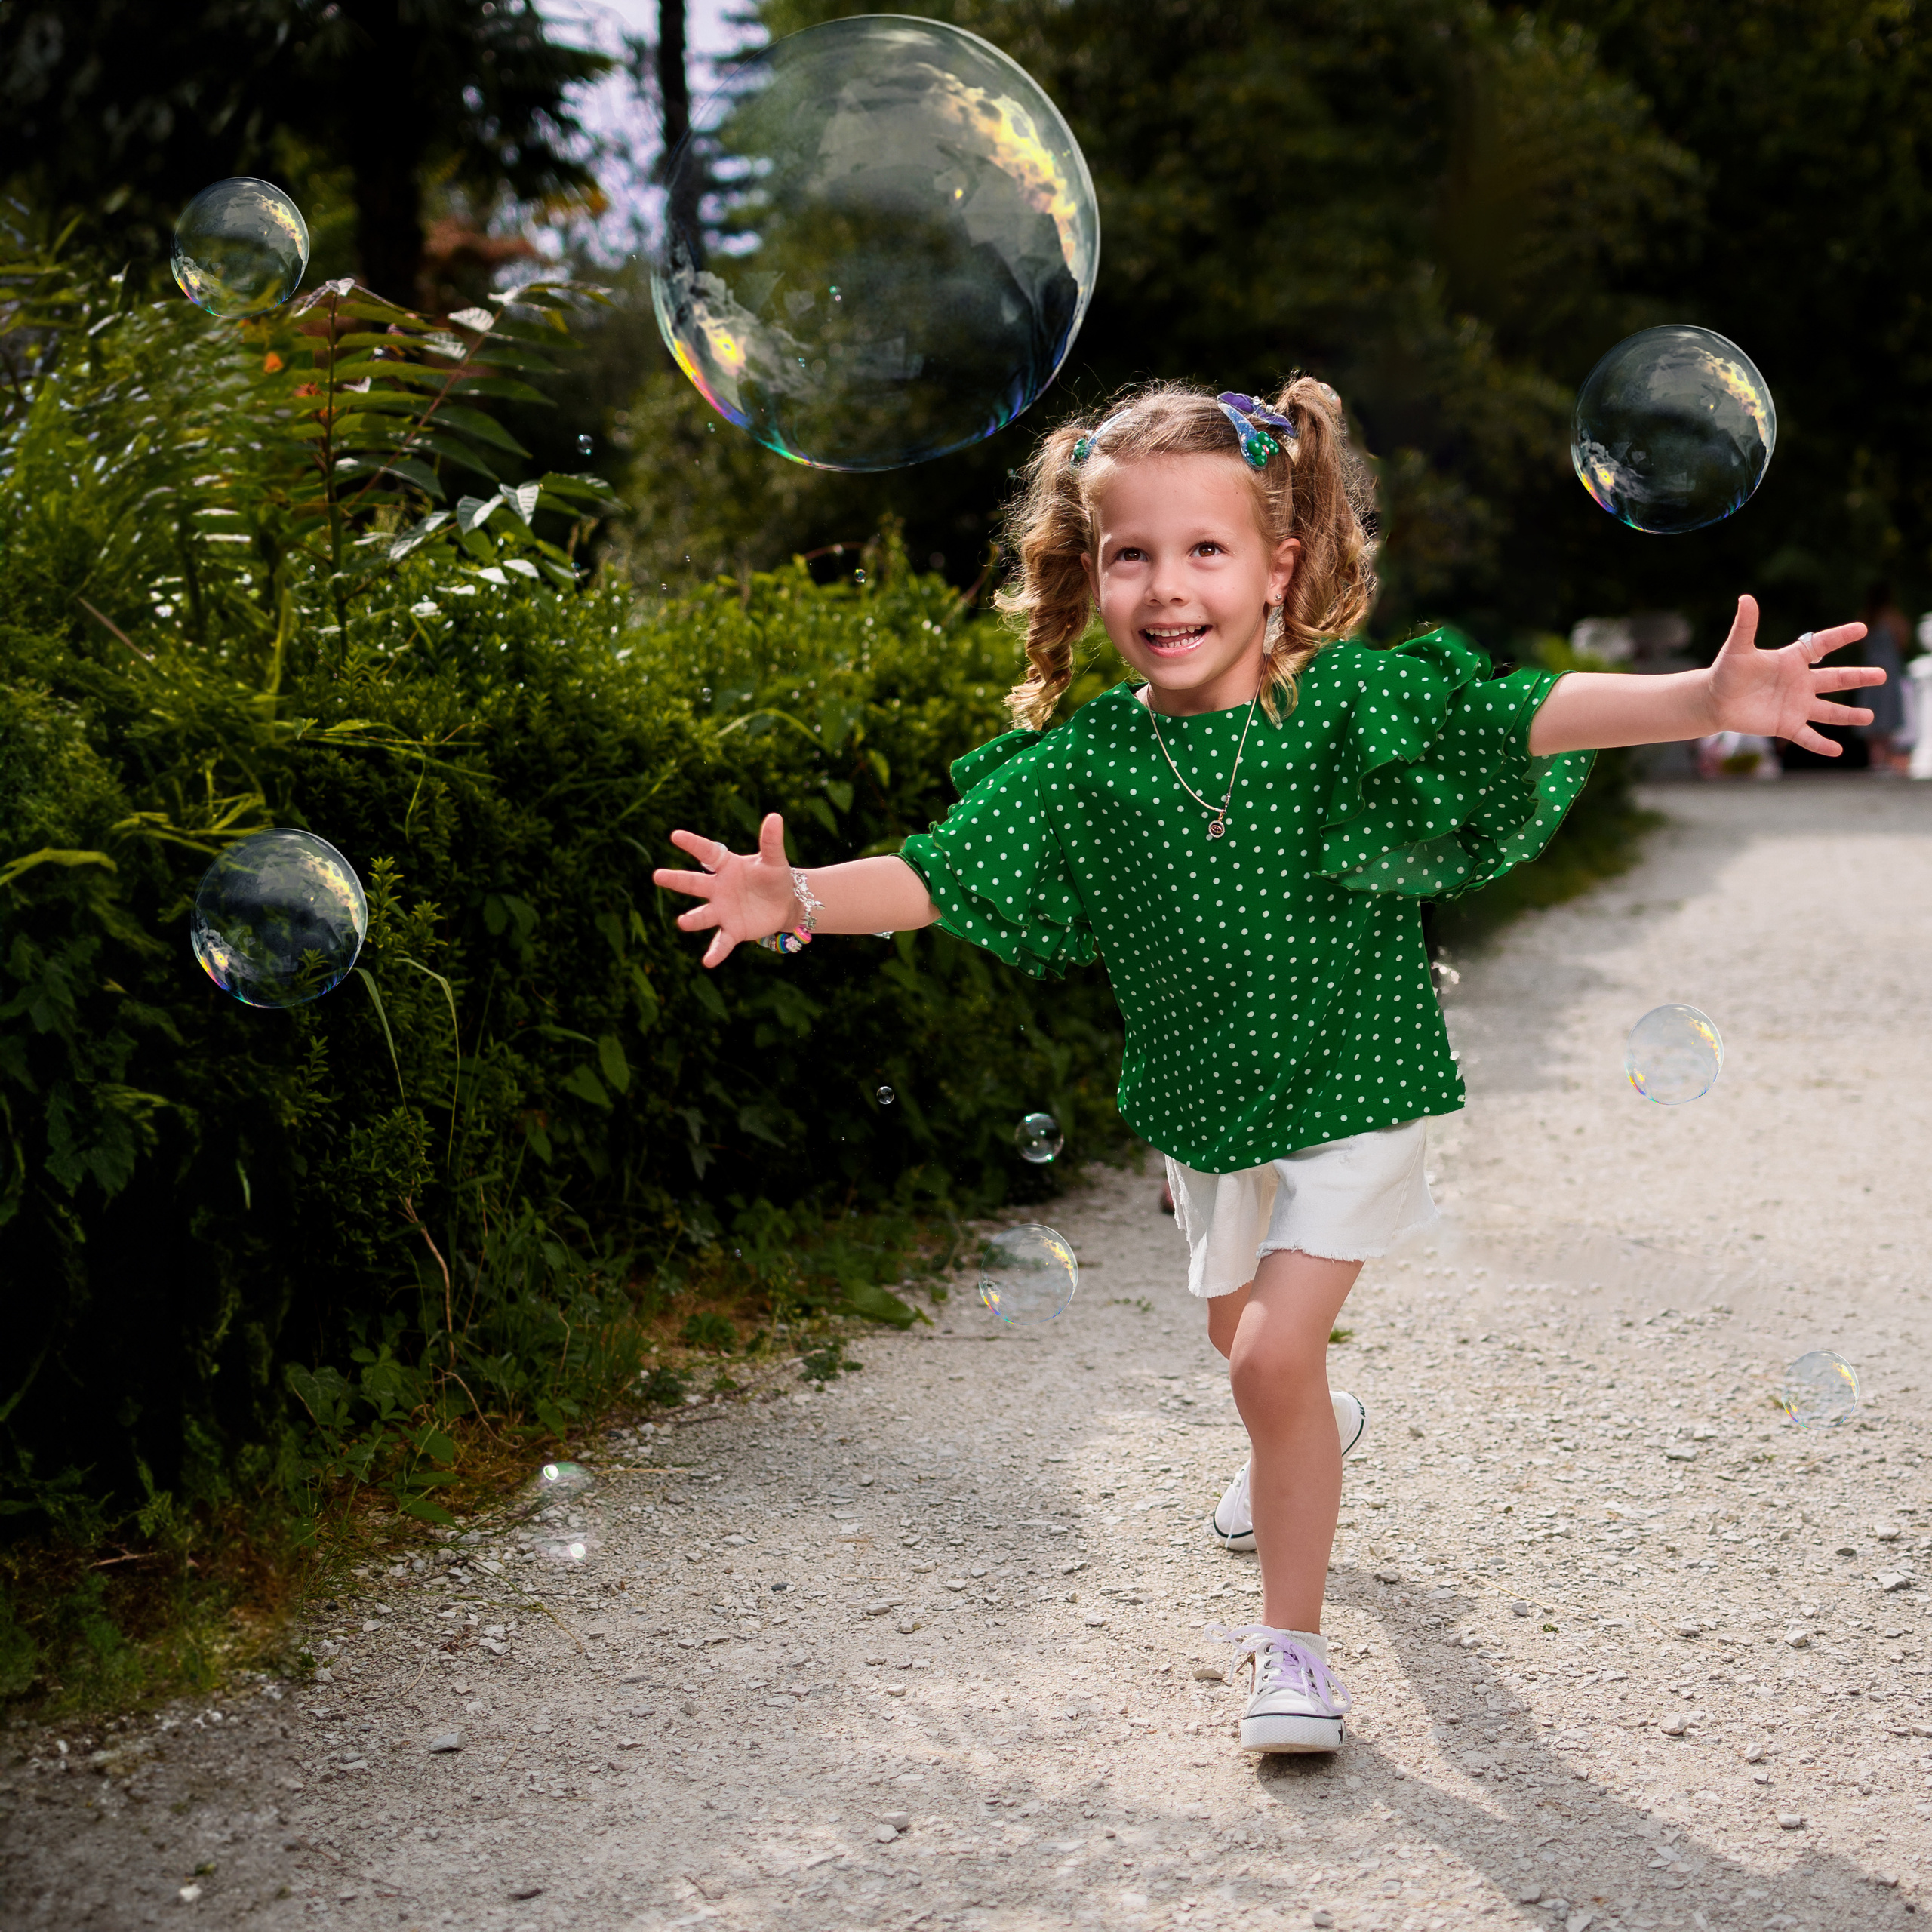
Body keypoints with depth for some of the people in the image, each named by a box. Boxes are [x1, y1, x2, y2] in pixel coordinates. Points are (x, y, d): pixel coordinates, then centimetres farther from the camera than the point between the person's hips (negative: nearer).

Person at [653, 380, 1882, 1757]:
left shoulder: (1349, 701, -20)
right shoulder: (1080, 764, -12)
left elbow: (1528, 716, -28)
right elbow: (944, 877, -13)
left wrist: (1707, 702, -42)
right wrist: (801, 899, -30)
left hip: (1352, 1090, -4)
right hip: (1204, 1101, 5)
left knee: (1276, 1354, -14)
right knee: (1239, 1330, 26)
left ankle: (1293, 1641, 4)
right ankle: (1303, 1442, 62)